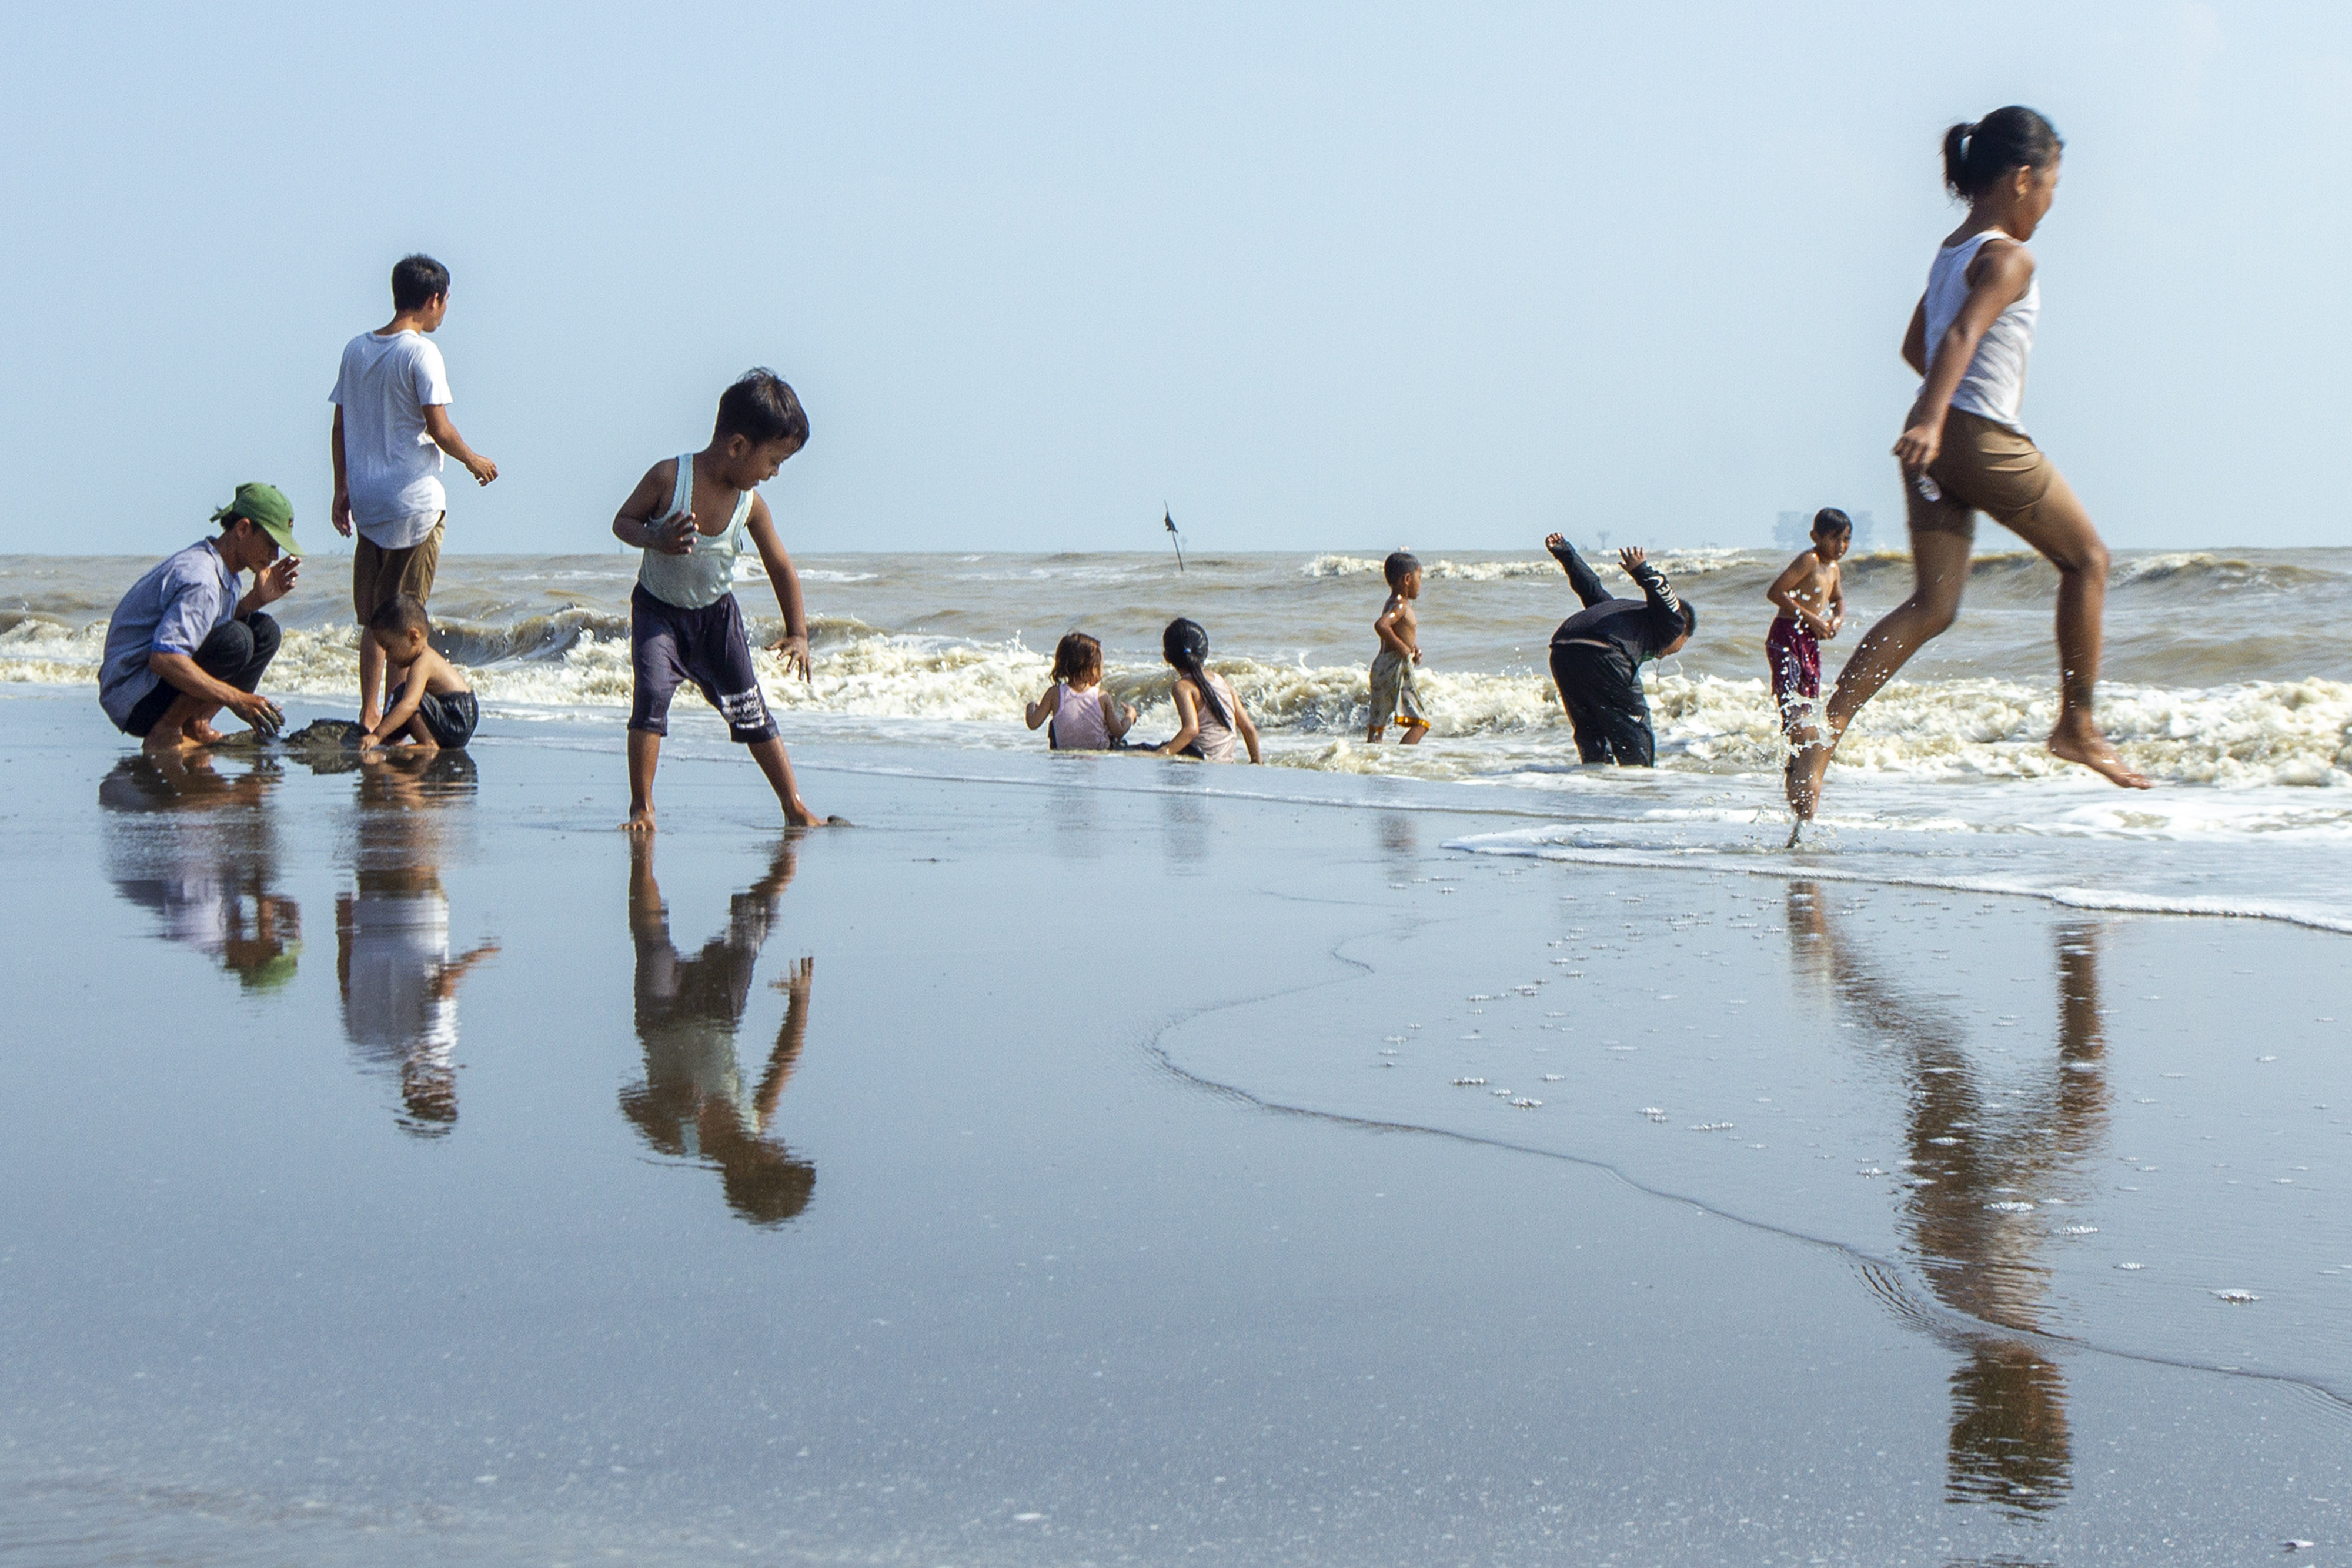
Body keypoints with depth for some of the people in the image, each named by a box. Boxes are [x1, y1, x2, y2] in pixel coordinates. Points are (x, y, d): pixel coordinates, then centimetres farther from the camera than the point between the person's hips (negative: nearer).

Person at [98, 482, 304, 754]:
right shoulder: (200, 580, -24)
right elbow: (162, 658, -34)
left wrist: (256, 599, -2)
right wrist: (235, 699, -34)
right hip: (132, 700, -10)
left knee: (265, 632, 7)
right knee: (235, 640, -29)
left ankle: (196, 726, 0)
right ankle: (165, 733, -18)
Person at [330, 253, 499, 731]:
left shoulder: (356, 350, 9)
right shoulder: (420, 352, -11)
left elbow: (340, 428, 12)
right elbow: (438, 428, -16)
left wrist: (342, 490, 19)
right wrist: (473, 460, 2)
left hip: (366, 500, 6)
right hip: (414, 498, -6)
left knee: (373, 617, 13)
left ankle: (369, 713, 13)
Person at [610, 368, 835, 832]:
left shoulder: (751, 505, -13)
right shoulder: (669, 478, -23)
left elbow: (781, 568, -1)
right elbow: (623, 521, -11)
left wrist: (797, 633, -3)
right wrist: (656, 540, -32)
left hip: (716, 614, 3)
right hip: (658, 609, -3)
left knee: (749, 710, 4)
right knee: (651, 695, -21)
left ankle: (794, 805, 13)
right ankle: (641, 806, -10)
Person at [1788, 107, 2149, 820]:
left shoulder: (1951, 252, 17)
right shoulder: (2009, 259, -10)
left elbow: (1917, 347, 27)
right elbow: (1962, 336, -26)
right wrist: (1933, 421, -37)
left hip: (1934, 442, 8)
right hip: (1987, 441, -8)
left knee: (1933, 604, 2)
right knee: (2087, 558, 12)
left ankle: (1826, 732, -16)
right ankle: (2077, 727, 17)